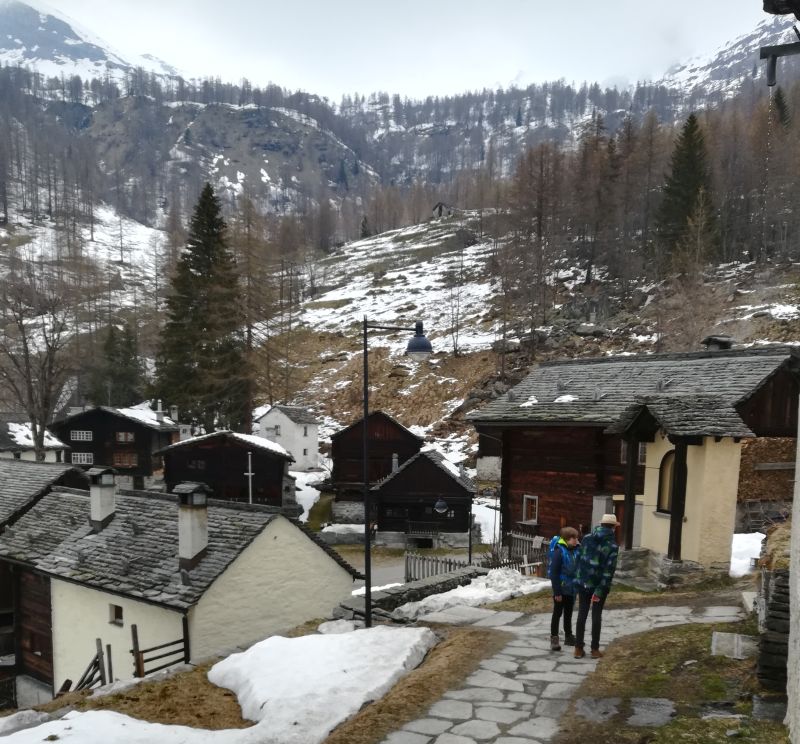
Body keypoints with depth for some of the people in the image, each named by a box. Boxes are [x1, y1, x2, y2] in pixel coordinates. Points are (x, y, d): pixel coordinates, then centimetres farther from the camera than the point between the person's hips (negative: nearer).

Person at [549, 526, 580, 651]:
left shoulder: (575, 551, 3)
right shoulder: (559, 551, -16)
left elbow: (578, 569, 13)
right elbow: (554, 573, -16)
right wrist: (557, 591, -17)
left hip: (571, 590, 6)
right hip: (561, 590, -6)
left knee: (568, 614, 18)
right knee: (557, 614, 4)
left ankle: (568, 636, 30)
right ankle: (554, 638, 11)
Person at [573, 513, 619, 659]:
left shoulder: (587, 538, 3)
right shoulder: (612, 545, -10)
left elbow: (578, 560, 3)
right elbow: (609, 569, -16)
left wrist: (577, 580, 7)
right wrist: (600, 590, -16)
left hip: (583, 583, 3)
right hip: (599, 585, -3)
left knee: (582, 614, 9)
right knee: (596, 616, 8)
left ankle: (578, 648, 12)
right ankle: (595, 649, 14)